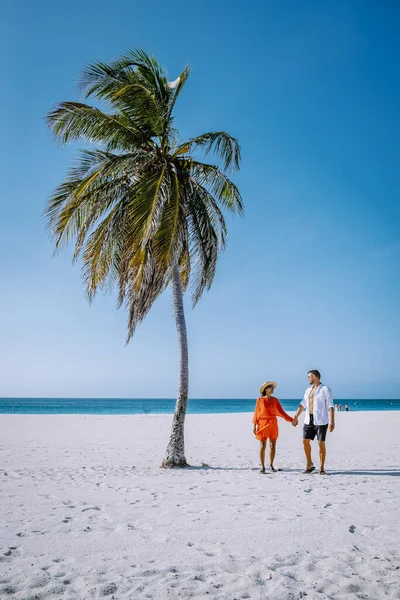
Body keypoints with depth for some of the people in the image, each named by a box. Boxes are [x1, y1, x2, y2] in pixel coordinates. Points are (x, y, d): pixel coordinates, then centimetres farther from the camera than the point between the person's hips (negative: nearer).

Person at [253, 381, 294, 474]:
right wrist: (255, 426, -3)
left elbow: (281, 412, 5)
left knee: (273, 445, 4)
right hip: (263, 424, -3)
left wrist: (291, 420, -2)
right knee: (263, 446, -2)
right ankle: (262, 466, 7)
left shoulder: (275, 400, 6)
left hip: (273, 424, 3)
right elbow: (256, 413, 1)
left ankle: (271, 465, 18)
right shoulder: (260, 400, -1)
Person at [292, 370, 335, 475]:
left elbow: (331, 406, -12)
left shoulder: (325, 389, -6)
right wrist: (296, 417, 20)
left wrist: (332, 422, -19)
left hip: (321, 421, -6)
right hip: (309, 420, 6)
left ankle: (322, 468, 6)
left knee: (321, 443, -4)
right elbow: (303, 404, 21)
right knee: (305, 441, 4)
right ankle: (309, 465, 17)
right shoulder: (308, 390, 14)